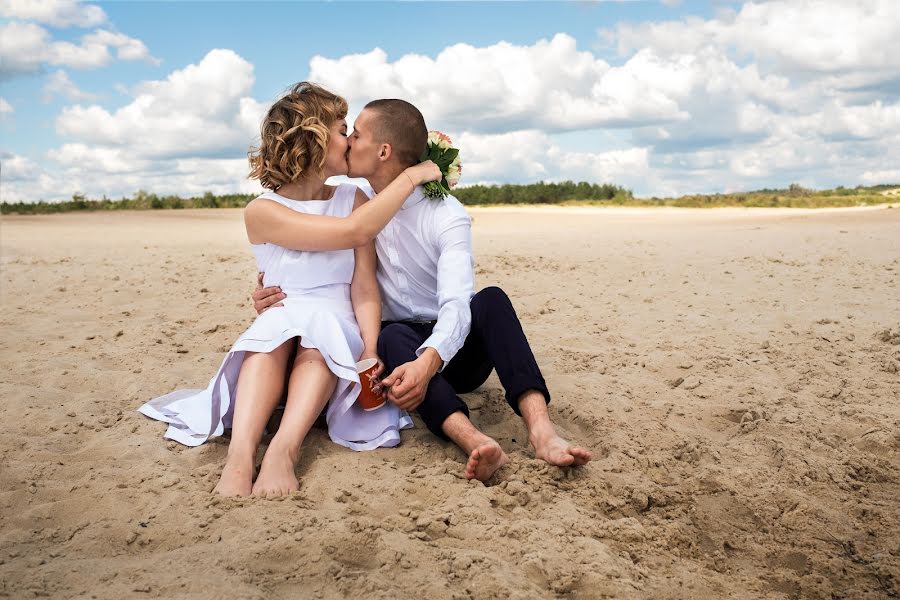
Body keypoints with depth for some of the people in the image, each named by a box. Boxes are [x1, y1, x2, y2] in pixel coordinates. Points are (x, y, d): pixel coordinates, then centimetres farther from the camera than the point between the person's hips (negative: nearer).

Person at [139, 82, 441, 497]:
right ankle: (240, 455, -48)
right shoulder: (263, 212, -4)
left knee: (319, 324, -32)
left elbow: (365, 283, -6)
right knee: (276, 324, -34)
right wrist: (411, 175, -14)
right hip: (278, 328, -1)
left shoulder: (354, 199, 8)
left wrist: (371, 349, -23)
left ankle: (283, 451, -48)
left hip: (338, 329, 1)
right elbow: (354, 232, -18)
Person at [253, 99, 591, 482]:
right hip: (399, 348, 2)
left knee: (491, 299, -32)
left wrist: (428, 362, -49)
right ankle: (474, 442, -56)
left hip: (451, 350, -2)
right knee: (393, 335, -33)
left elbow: (456, 305, -29)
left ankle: (540, 429, -50)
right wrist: (274, 299, -14)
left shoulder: (447, 216, -14)